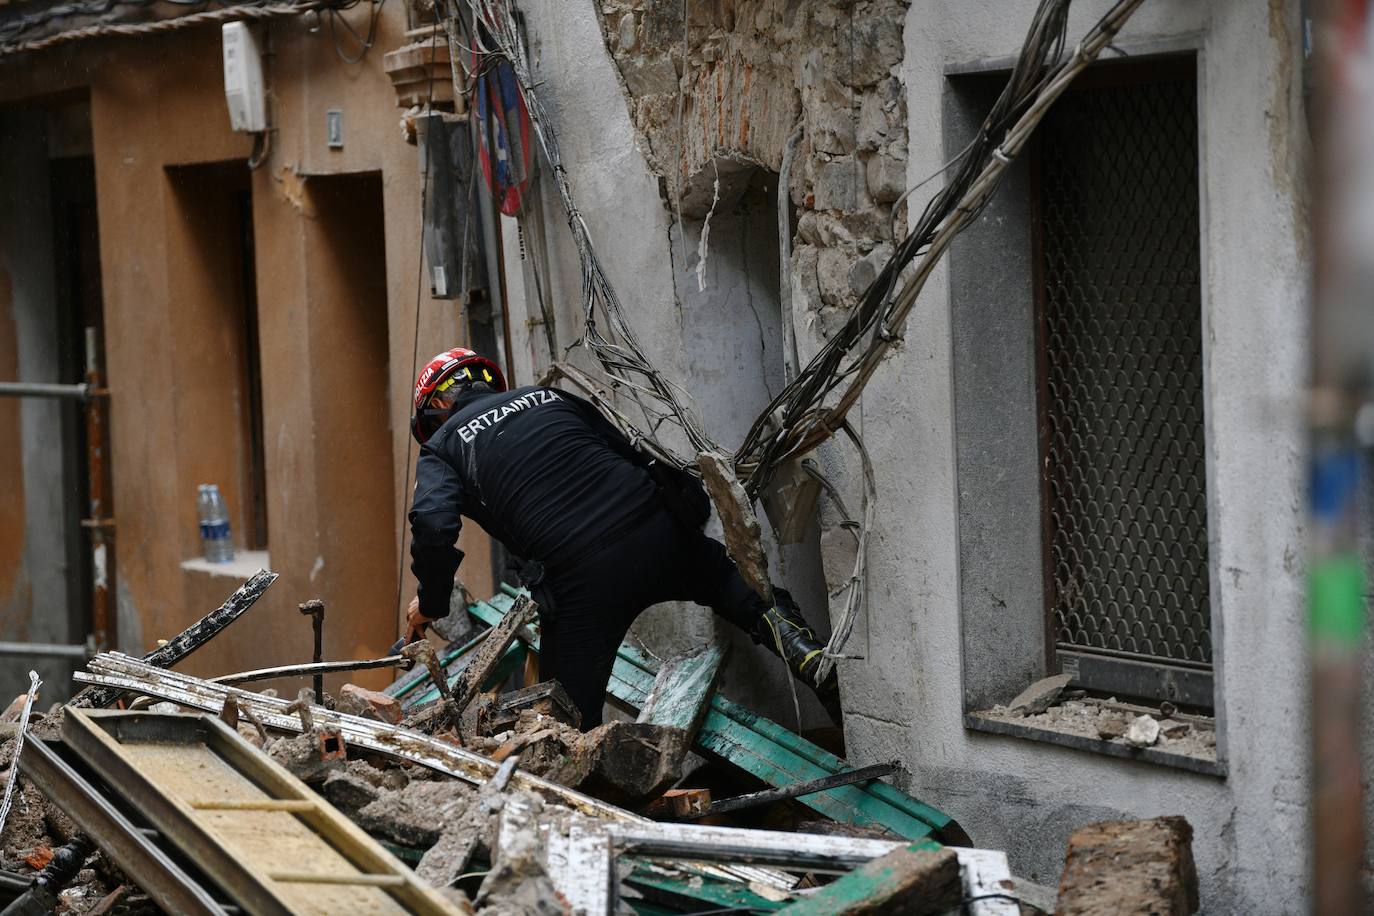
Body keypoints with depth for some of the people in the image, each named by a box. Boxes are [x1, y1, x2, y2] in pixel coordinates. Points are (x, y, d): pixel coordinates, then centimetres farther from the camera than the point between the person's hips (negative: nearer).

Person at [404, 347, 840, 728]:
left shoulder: (441, 449, 14)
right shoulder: (549, 397, 26)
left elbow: (434, 526, -5)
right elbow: (635, 455, 24)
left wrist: (429, 602, 11)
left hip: (579, 579, -4)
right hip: (658, 531, 4)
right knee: (733, 584, 29)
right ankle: (804, 652, 5)